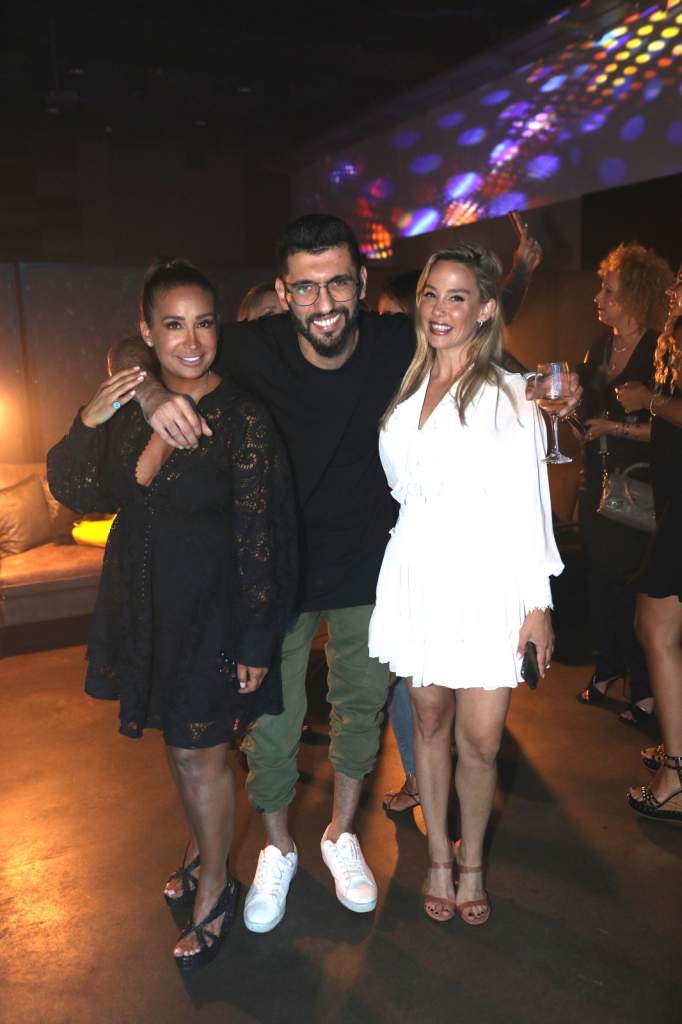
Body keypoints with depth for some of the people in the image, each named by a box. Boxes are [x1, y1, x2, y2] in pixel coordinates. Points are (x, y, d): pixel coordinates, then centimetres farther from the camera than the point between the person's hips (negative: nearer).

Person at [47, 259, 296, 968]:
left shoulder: (242, 419, -17)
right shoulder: (129, 404, 0)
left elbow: (261, 540, -15)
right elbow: (76, 493, 5)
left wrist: (256, 642, -14)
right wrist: (88, 423, -12)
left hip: (211, 611, -5)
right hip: (142, 604, 6)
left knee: (197, 750, 5)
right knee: (179, 738, 21)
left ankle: (214, 891, 29)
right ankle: (200, 849, 46)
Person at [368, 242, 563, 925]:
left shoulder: (510, 394, -1)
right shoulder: (402, 390, 9)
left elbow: (529, 505, -3)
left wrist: (538, 602, -5)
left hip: (487, 581, -3)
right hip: (416, 576, 3)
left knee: (481, 741, 0)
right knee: (430, 722, 12)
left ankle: (472, 862, 25)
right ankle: (438, 856, 31)